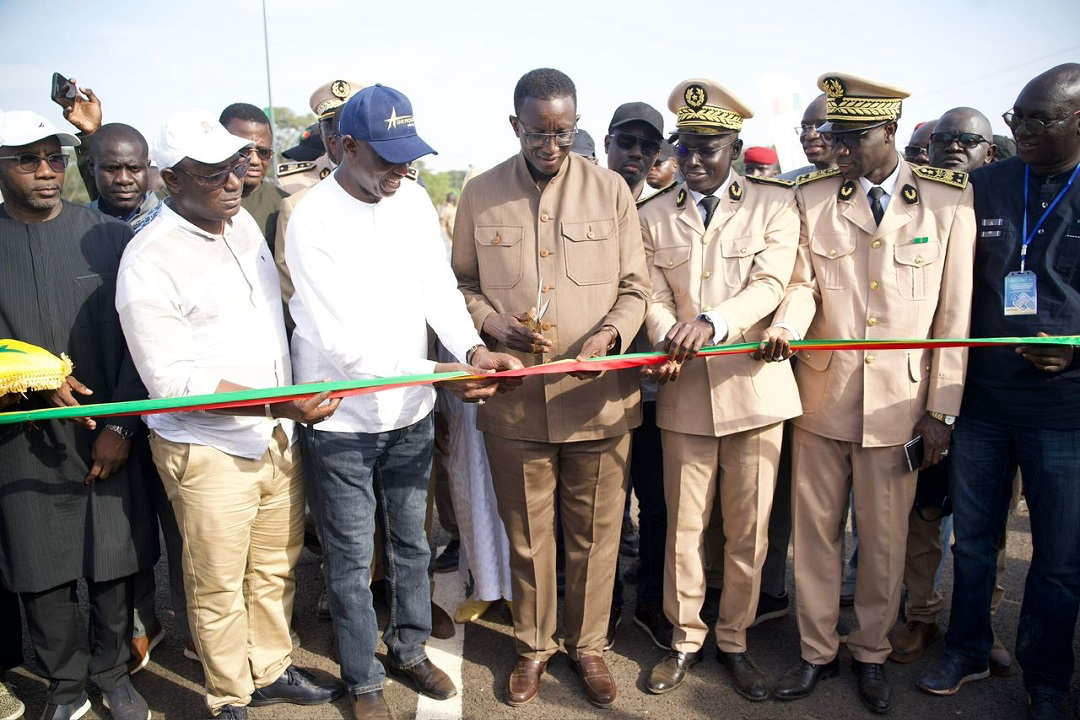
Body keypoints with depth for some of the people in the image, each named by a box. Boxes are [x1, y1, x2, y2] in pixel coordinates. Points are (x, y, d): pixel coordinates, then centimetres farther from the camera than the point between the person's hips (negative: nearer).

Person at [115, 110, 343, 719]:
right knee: (219, 588, 11)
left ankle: (272, 671, 40)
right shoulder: (148, 261, -17)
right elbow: (173, 380, -19)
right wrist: (280, 404, -26)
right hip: (209, 452, -6)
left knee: (276, 567, 19)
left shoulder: (244, 222, 5)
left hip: (278, 436, 6)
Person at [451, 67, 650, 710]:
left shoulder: (611, 190, 2)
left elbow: (636, 287, 4)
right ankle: (534, 646, 37)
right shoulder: (480, 195, 4)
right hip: (515, 398, 1)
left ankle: (588, 644, 35)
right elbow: (462, 283, 11)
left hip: (599, 396, 0)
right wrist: (492, 323, -9)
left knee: (595, 534, 12)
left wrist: (609, 333, -15)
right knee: (527, 535, 14)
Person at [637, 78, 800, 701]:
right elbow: (654, 299, 2)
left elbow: (770, 283, -11)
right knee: (684, 524, 8)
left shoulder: (775, 203, 3)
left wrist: (711, 322, -30)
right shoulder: (655, 216, 8)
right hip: (685, 391, 1)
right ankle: (686, 638, 27)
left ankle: (734, 640, 28)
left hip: (754, 386, -1)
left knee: (749, 527, 9)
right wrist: (668, 341, -21)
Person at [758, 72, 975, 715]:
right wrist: (785, 325, -23)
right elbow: (804, 282, 1)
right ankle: (817, 650, 29)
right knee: (814, 528, 10)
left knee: (885, 538, 11)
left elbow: (954, 314, -1)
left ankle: (872, 652, 33)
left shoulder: (949, 199, 0)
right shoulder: (812, 196, 4)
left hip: (899, 401, -1)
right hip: (821, 395, 2)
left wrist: (942, 411, -2)